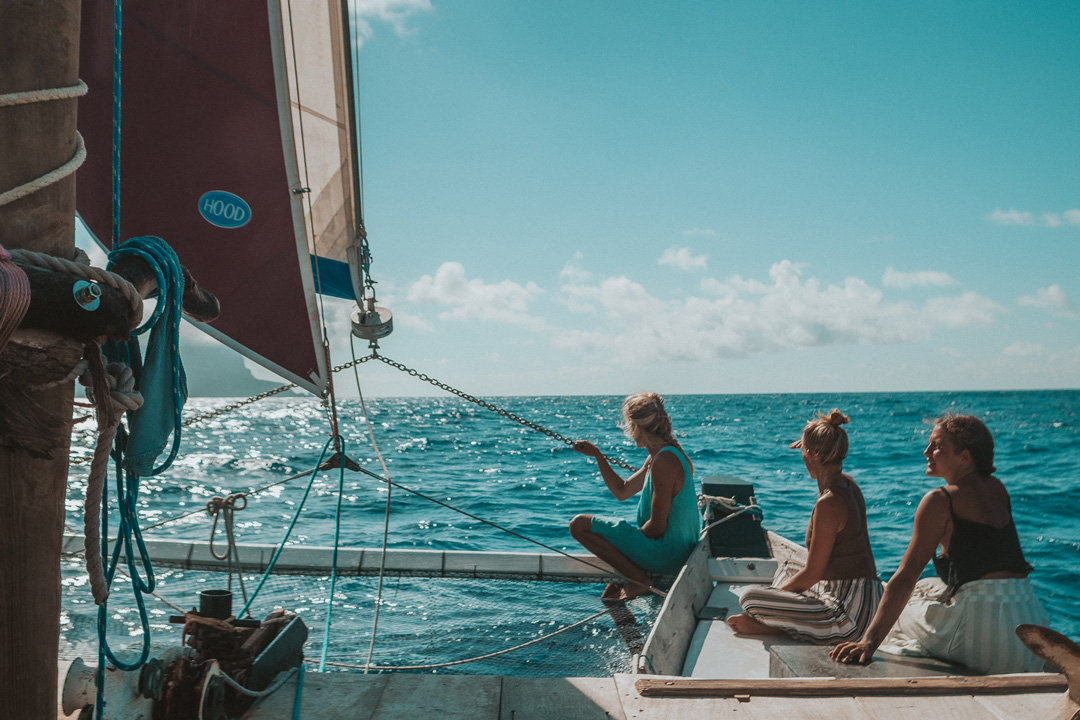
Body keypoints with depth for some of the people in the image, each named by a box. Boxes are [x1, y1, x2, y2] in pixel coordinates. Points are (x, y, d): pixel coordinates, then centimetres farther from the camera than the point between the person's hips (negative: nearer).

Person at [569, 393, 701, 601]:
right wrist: (598, 456, 15)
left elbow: (657, 526, -24)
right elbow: (622, 492, 19)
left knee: (579, 525, -9)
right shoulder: (657, 456, 8)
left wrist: (632, 537, -5)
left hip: (666, 553, -11)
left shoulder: (664, 461, -23)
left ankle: (639, 581, -7)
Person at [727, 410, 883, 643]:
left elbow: (811, 575, -18)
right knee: (786, 569, 31)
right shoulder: (848, 484, 5)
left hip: (850, 613, -10)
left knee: (749, 599, -17)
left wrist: (775, 593, -5)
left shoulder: (829, 503, -25)